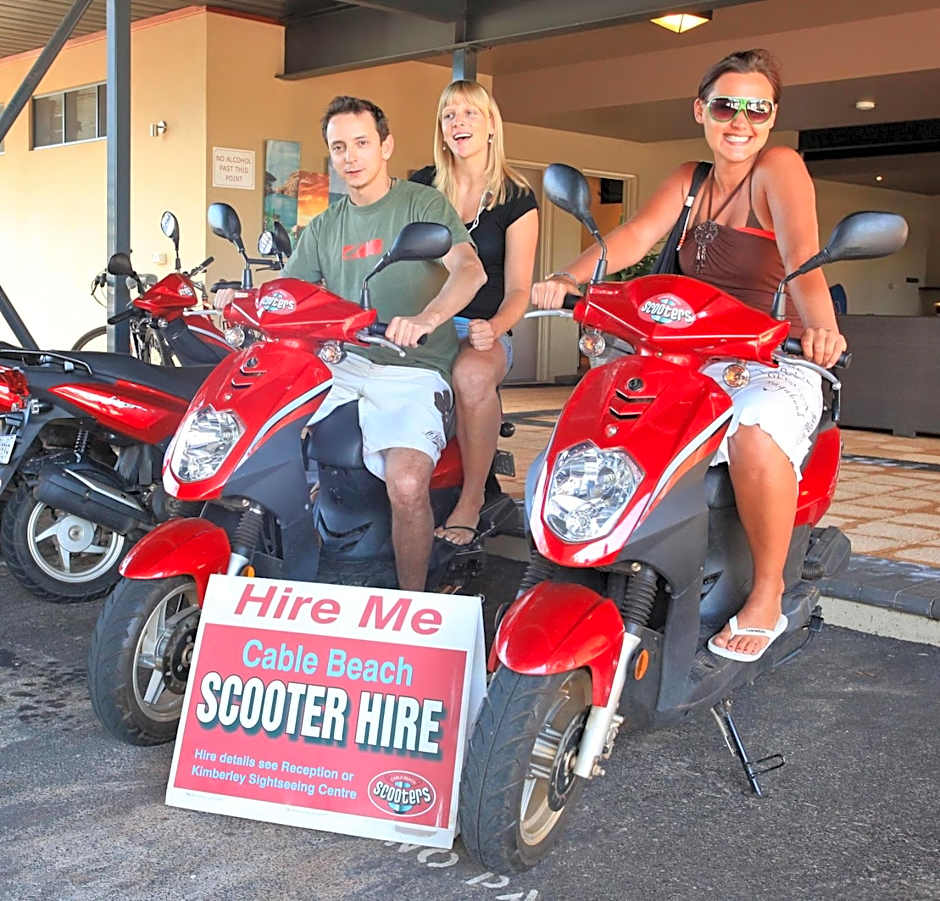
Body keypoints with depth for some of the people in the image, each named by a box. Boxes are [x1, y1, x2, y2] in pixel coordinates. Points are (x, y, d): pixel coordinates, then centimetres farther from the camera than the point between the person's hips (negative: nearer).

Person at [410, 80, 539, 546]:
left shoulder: (517, 200, 5)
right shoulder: (421, 186, 14)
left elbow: (517, 289, 1)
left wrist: (493, 328, -21)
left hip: (482, 331, -3)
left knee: (473, 374, -38)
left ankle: (472, 498, -22)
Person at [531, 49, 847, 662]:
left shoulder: (779, 167, -5)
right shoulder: (690, 180, 13)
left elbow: (802, 255, -24)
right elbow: (636, 235, -4)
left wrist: (821, 326, -44)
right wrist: (570, 278, -23)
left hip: (778, 361, -6)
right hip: (694, 357, 7)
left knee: (754, 430, -38)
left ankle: (767, 597, -18)